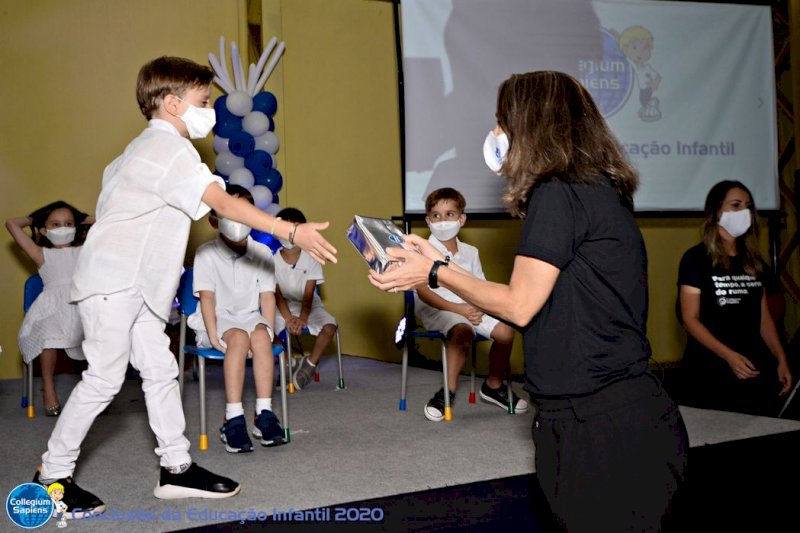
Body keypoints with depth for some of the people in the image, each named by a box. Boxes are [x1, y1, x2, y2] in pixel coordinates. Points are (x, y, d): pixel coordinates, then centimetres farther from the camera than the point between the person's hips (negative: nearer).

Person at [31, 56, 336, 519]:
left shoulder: (147, 147, 17)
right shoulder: (170, 150, -17)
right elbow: (225, 204, -27)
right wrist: (294, 232, -32)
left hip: (136, 284, 10)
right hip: (113, 281, -10)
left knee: (160, 371, 8)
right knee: (105, 378, -6)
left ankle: (177, 467, 14)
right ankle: (53, 475, 7)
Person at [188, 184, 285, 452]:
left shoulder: (261, 253, 4)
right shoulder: (206, 254, -3)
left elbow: (267, 296, 0)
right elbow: (207, 296, -10)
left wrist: (267, 330, -14)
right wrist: (213, 334, -21)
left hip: (250, 317, 2)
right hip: (218, 319, -2)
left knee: (260, 336, -33)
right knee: (239, 338, -35)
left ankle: (264, 414, -32)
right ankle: (233, 419, -38)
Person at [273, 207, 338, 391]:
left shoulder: (311, 258, -7)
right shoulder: (273, 260, -6)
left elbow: (308, 294, -13)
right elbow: (277, 294, -12)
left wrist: (302, 318, -29)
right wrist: (289, 318, -27)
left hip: (310, 306, 0)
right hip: (283, 306, 0)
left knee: (329, 326, -27)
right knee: (278, 326, -31)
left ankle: (311, 363, -3)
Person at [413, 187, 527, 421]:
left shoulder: (470, 252, 12)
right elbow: (423, 292, -14)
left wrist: (478, 307, -12)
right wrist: (457, 308, -23)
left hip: (469, 308, 6)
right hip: (435, 309, -6)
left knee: (505, 330, -15)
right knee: (463, 330, -37)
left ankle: (493, 386, 7)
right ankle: (448, 390, -24)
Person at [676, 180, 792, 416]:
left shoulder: (755, 262, 13)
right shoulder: (696, 259, -6)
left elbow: (763, 317, 16)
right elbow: (689, 319, -10)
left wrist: (781, 359, 6)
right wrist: (728, 355, -20)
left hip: (755, 368, 5)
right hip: (710, 369, -5)